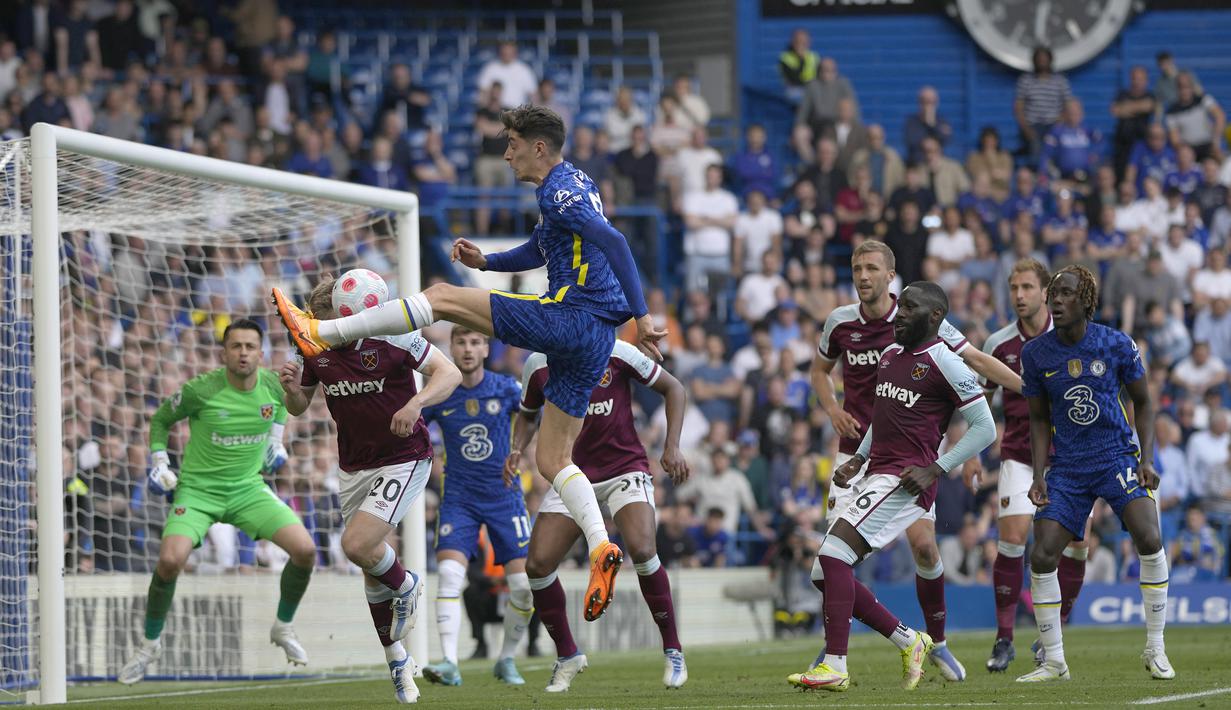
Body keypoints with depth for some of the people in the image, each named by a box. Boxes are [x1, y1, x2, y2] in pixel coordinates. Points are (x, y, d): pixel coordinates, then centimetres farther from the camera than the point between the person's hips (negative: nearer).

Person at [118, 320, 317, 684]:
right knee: (171, 560, -27)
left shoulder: (273, 384, -6)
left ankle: (283, 628, 12)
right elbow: (160, 419, 2)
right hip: (198, 489, -4)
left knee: (305, 549, -15)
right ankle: (150, 643, -1)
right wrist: (158, 463, -6)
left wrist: (276, 439, 14)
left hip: (248, 488, 4)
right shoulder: (200, 391, -17)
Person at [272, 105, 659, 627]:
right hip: (592, 339, 10)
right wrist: (485, 261, 21)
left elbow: (613, 241, -22)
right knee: (552, 460, 9)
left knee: (442, 298, -4)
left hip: (568, 316, -10)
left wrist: (641, 315, -27)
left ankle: (323, 333, -1)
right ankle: (600, 549, -7)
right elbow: (536, 252, 38)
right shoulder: (573, 186, 24)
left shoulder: (559, 190, -8)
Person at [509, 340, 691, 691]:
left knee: (641, 550, -27)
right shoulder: (538, 365, 0)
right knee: (537, 566, -9)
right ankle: (566, 656, 13)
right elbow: (528, 415, 20)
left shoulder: (615, 353, -10)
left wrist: (672, 447, -9)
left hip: (625, 469, -4)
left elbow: (673, 388, 1)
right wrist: (517, 449, -1)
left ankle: (673, 651, -11)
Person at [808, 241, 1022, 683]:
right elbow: (820, 370, 18)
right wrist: (833, 410, -1)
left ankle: (938, 643, 10)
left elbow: (976, 360, -2)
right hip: (858, 450, 1)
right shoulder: (840, 322, 0)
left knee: (923, 544, -9)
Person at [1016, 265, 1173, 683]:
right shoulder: (1035, 353, -2)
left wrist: (1146, 458, -6)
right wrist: (1038, 476, 0)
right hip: (1067, 467, 2)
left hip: (1117, 456, -2)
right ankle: (1054, 663, 7)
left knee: (1149, 539, -21)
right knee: (1042, 558, -8)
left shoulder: (1117, 345, -6)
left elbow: (1143, 402, 6)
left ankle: (1155, 650, -6)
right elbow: (1039, 419, 9)